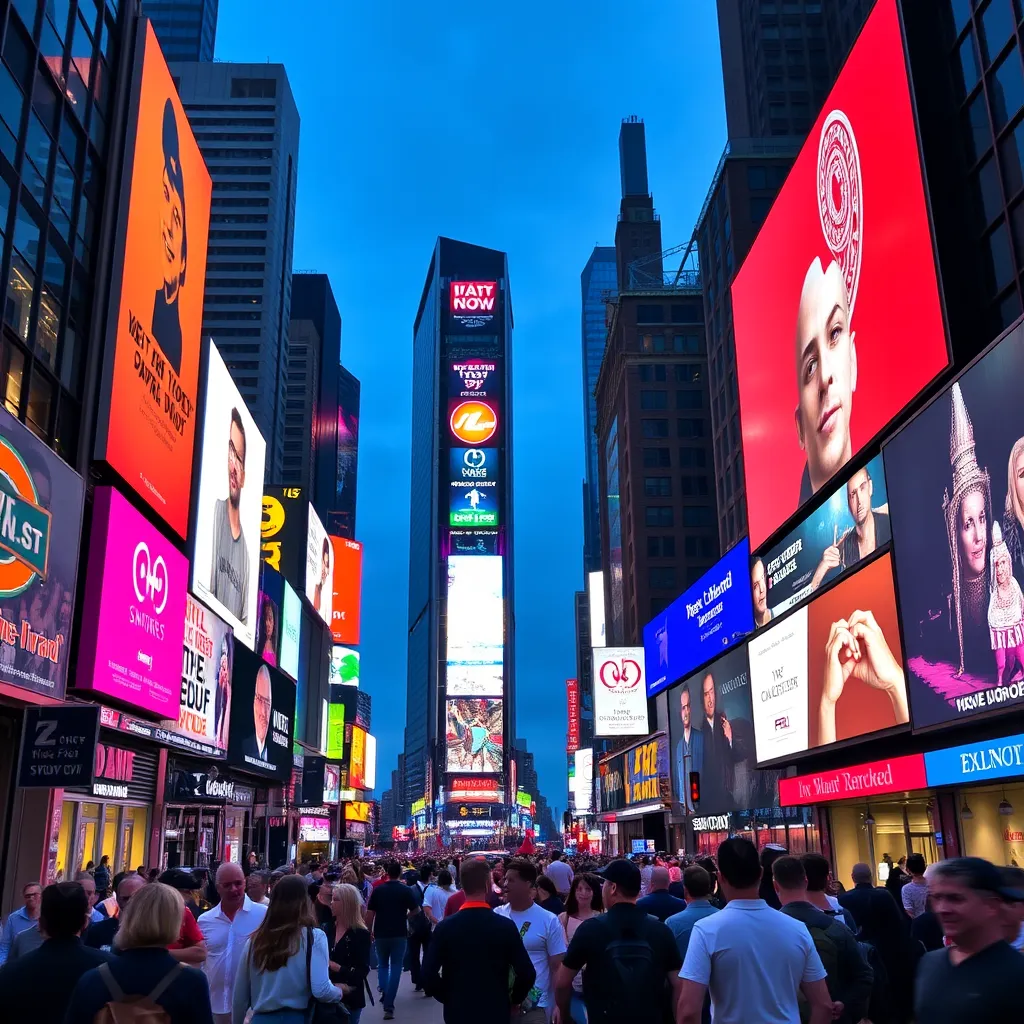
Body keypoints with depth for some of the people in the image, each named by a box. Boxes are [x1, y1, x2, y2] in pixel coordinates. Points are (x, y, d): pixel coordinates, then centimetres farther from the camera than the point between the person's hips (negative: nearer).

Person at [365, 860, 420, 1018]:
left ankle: (383, 989, 3)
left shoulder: (377, 890, -4)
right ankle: (389, 1005, -1)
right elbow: (416, 910, -3)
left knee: (383, 965, 23)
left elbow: (370, 914, -3)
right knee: (395, 968, 6)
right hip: (399, 934, -1)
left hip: (380, 934, 1)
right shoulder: (406, 890, -6)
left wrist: (369, 932, 9)